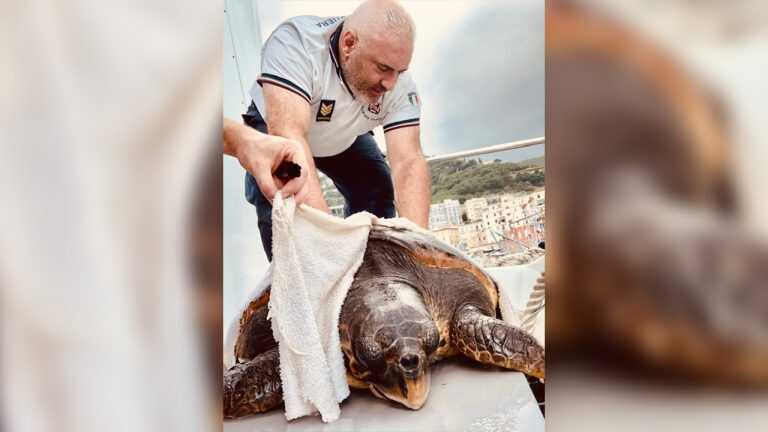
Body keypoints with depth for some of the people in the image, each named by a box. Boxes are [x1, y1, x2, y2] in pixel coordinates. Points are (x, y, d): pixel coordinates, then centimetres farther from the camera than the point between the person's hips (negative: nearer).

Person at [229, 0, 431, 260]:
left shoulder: (399, 85, -28)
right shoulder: (295, 42, -40)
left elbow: (408, 163, -35)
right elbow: (290, 136, -52)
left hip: (344, 138, 3)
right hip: (276, 127, -3)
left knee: (380, 191, -12)